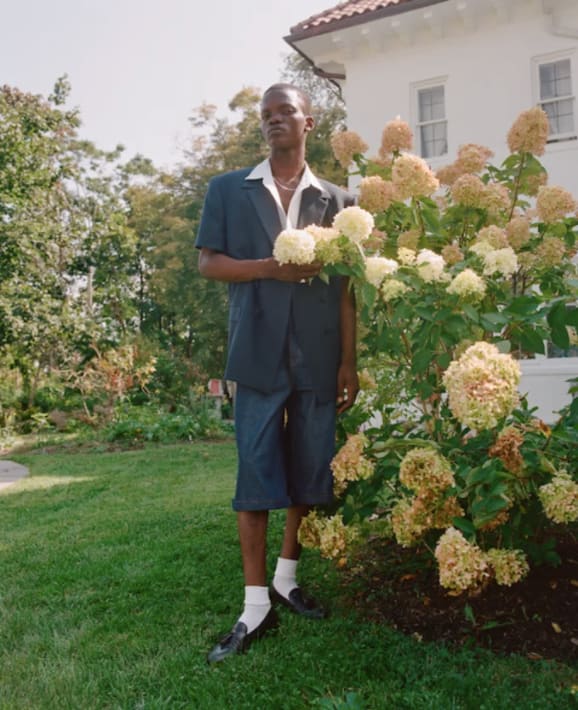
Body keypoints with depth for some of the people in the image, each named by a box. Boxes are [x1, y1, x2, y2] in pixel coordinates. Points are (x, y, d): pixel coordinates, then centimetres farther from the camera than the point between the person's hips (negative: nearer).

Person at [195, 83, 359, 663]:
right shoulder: (227, 189, 9)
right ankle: (256, 604, 6)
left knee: (310, 470, 8)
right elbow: (207, 262, 3)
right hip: (259, 353, -1)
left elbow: (345, 288, 7)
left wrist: (349, 362, 1)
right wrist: (270, 267, -13)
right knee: (256, 474, -2)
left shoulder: (335, 201, 10)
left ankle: (286, 576, 27)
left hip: (318, 357, 2)